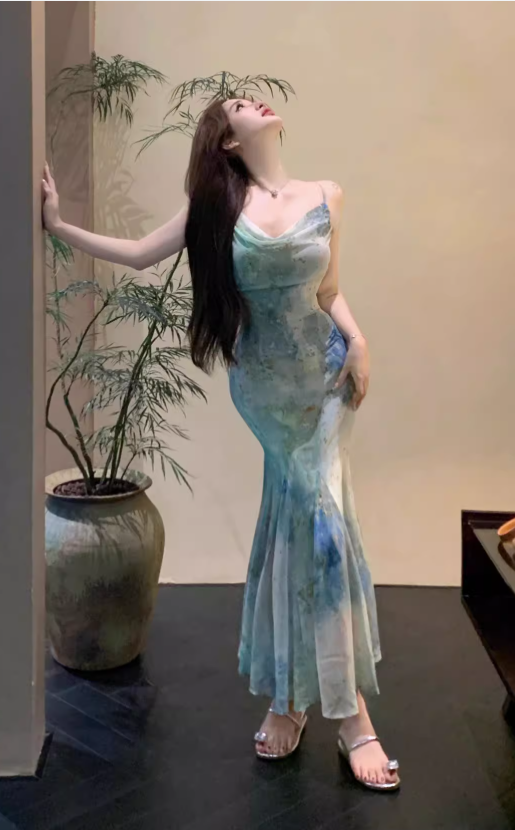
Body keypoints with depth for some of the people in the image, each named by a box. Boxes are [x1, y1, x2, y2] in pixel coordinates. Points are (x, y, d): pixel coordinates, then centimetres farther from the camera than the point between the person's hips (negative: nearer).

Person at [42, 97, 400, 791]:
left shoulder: (327, 197, 2)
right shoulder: (219, 205, -2)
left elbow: (328, 294, 7)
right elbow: (138, 254, 2)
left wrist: (357, 341, -9)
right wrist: (59, 225, -3)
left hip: (324, 373, 1)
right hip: (265, 383, -1)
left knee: (302, 517, -1)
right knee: (317, 516, -3)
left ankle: (291, 695, 12)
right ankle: (349, 709, 8)